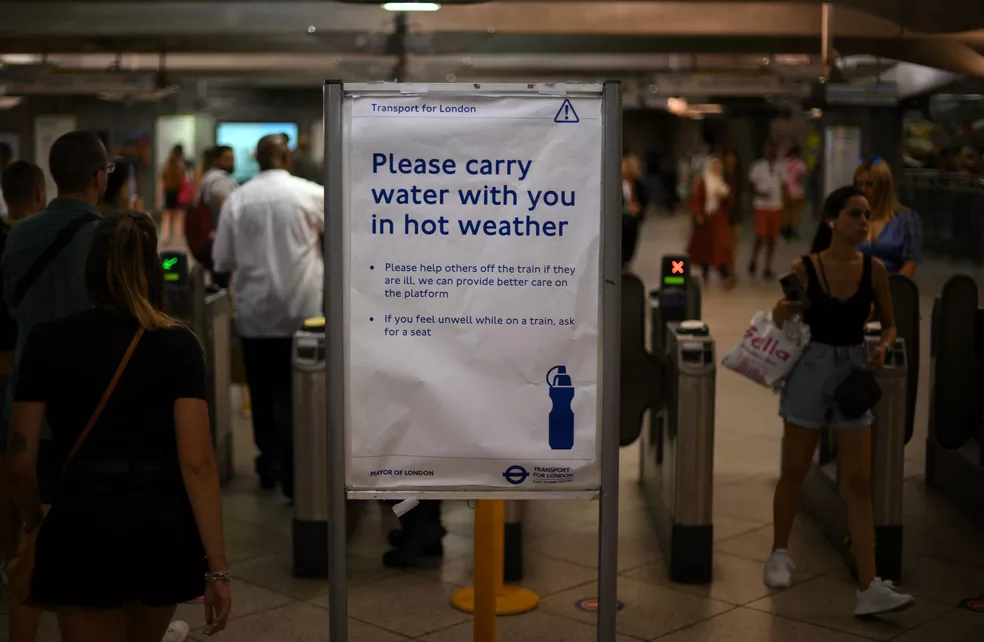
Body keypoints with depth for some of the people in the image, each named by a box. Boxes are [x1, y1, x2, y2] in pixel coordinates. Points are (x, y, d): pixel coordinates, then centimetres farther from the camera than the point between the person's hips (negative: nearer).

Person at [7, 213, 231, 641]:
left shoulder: (48, 341, -2)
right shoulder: (178, 344, -4)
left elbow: (21, 462, -1)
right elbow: (197, 462, -11)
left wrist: (35, 522, 21)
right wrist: (217, 567, -8)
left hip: (85, 519, -1)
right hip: (165, 525, 2)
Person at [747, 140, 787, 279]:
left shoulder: (781, 167, 8)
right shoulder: (757, 167, -3)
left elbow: (783, 187, 13)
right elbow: (751, 185, -2)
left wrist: (783, 206, 7)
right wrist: (759, 193, -20)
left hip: (776, 207, 3)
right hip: (761, 206, -3)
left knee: (772, 238, 3)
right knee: (761, 236, -10)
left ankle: (768, 268, 12)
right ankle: (753, 261, 16)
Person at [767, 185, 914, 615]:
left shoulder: (874, 269, -1)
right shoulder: (804, 268, -7)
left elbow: (889, 323, 11)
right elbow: (782, 322, 3)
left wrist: (882, 348, -10)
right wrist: (784, 312, -19)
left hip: (854, 374, 2)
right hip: (810, 370, -2)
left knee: (858, 483, -2)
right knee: (794, 471, 11)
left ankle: (868, 588, -4)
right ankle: (780, 554, 33)